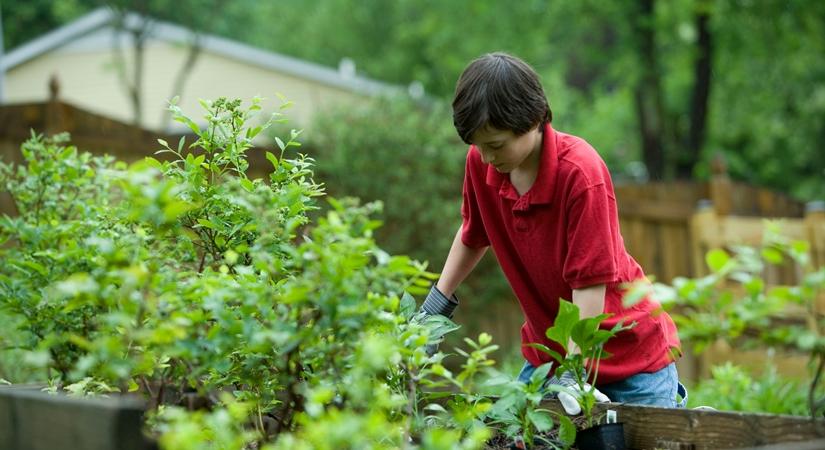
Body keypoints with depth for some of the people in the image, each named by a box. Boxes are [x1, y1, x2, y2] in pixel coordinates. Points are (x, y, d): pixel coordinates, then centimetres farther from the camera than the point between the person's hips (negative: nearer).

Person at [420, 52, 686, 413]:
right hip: (546, 350, 5)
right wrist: (435, 306, 10)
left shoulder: (581, 173, -27)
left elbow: (591, 282, -26)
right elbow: (473, 235, 12)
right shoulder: (481, 161, -9)